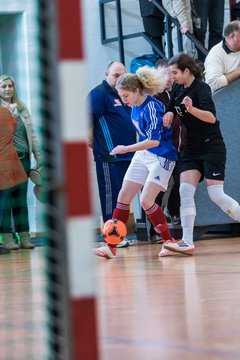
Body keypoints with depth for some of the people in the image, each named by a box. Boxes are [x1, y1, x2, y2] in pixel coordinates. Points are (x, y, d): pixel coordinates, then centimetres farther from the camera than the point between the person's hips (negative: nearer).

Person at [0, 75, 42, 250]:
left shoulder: (22, 107, 14)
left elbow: (31, 134, 15)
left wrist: (39, 157, 11)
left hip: (23, 158, 5)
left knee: (21, 198, 8)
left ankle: (24, 237, 10)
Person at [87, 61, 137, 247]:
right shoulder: (99, 93, -7)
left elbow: (132, 119, 28)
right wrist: (92, 140, -13)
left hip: (126, 155, 9)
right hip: (108, 156, -9)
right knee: (111, 196, -5)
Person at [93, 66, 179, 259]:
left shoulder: (152, 106, -23)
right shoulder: (135, 107, 2)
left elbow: (154, 140, -29)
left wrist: (127, 149, -30)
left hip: (162, 157, -9)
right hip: (142, 155, 9)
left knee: (146, 201, -15)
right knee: (123, 198, 1)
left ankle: (168, 241, 3)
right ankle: (111, 246, 2)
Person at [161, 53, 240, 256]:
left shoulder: (201, 88, -15)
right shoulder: (178, 89, 7)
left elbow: (211, 117, -29)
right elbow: (172, 112, 22)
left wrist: (191, 108, -46)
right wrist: (169, 114, -2)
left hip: (212, 148, -7)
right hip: (192, 149, 7)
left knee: (216, 195, -12)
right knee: (185, 191, -9)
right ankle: (187, 242, -14)